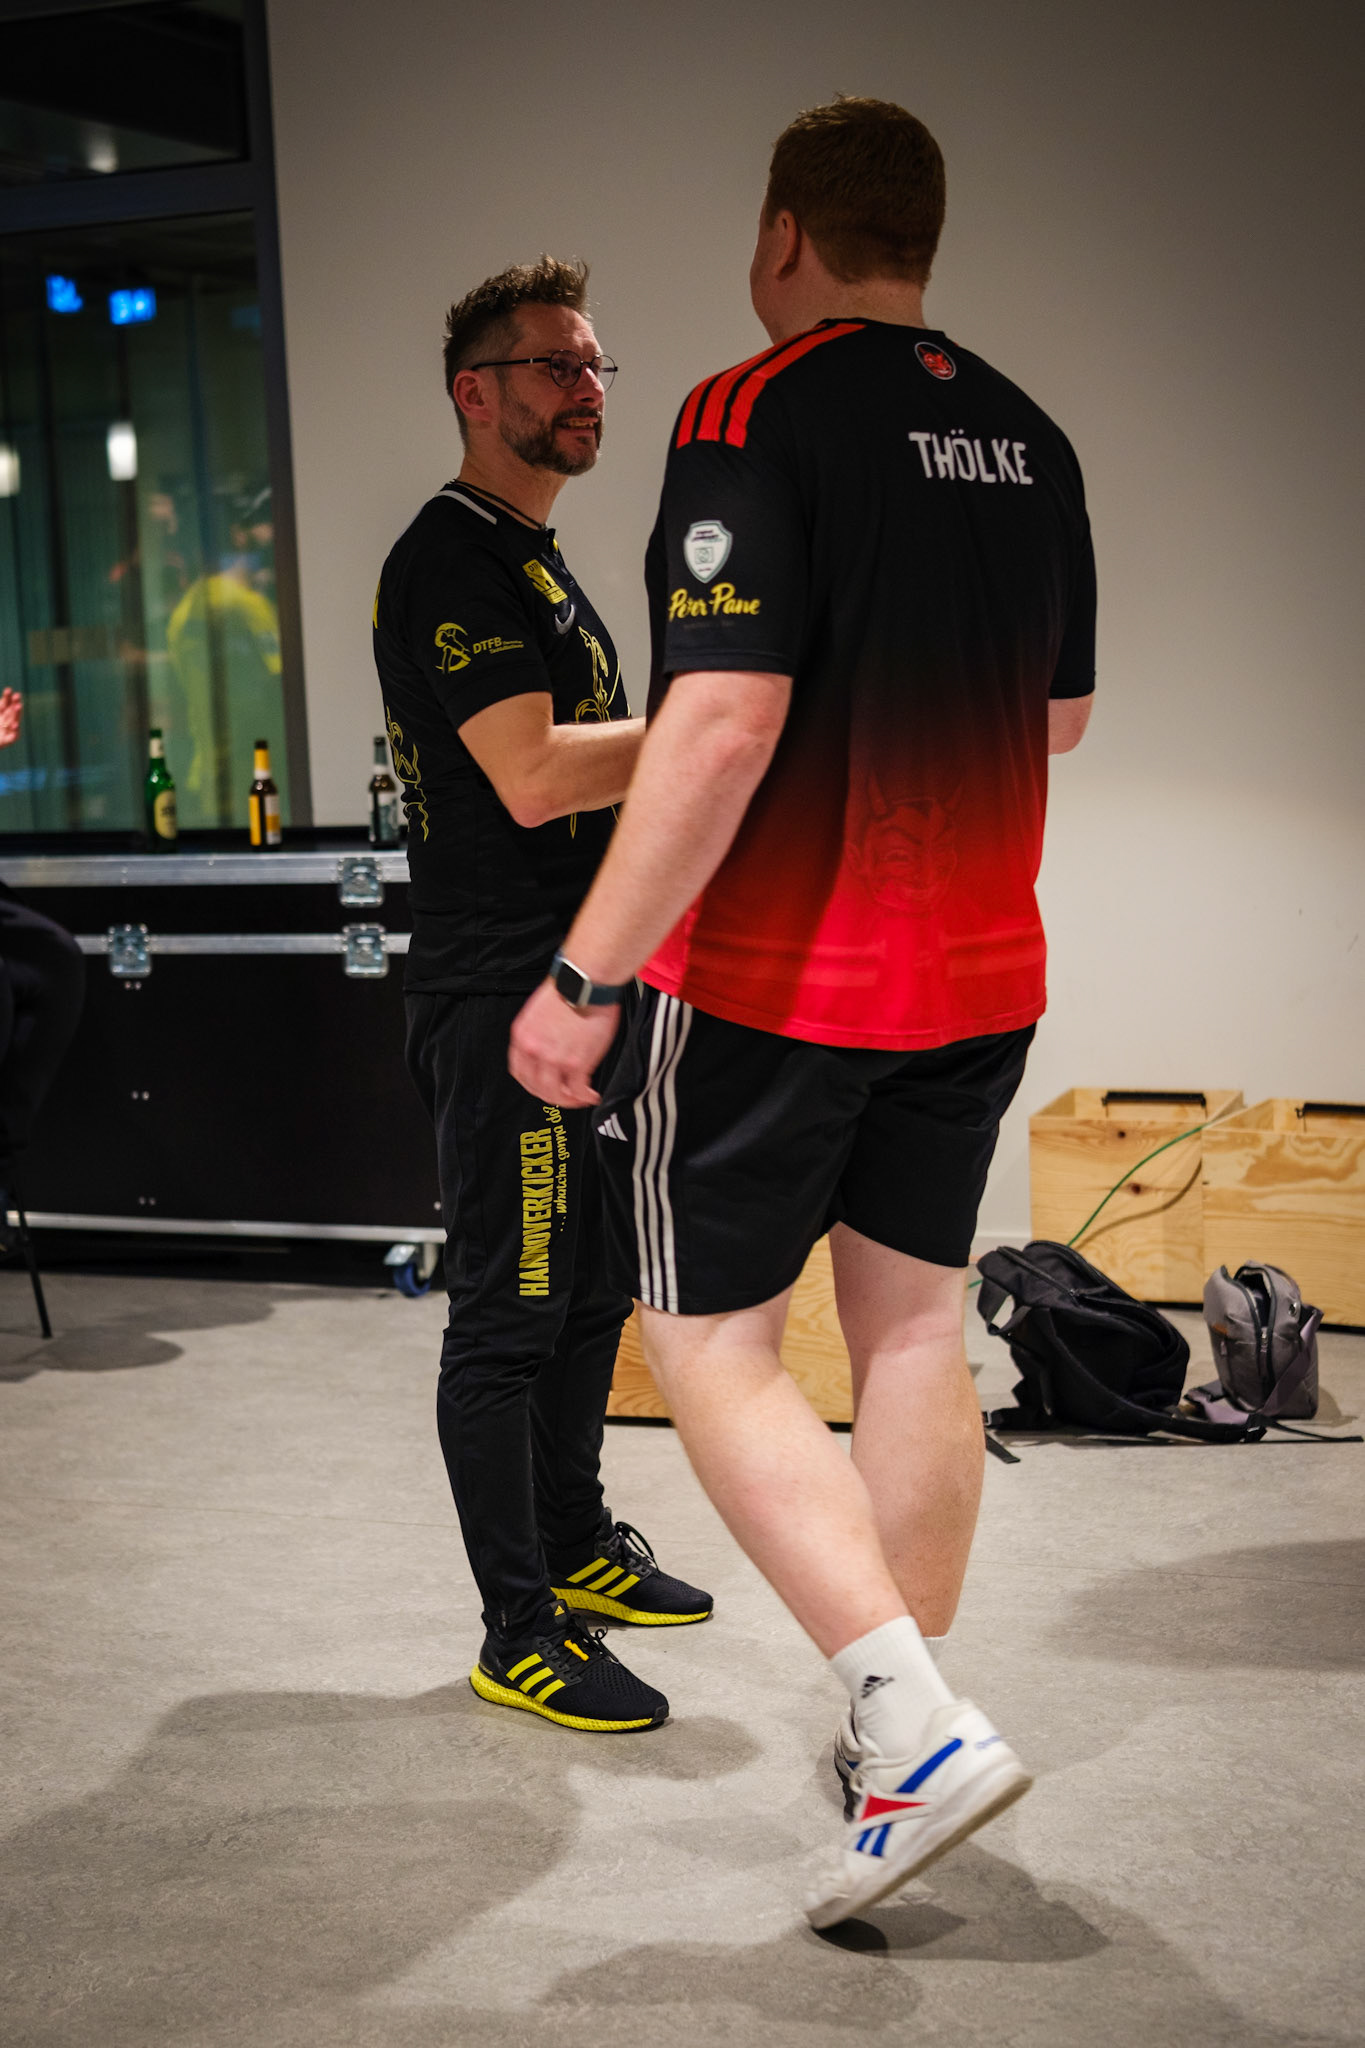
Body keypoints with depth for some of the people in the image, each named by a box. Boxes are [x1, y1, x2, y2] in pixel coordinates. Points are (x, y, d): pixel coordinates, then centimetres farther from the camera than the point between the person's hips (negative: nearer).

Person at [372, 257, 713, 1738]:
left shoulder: (538, 561, 19)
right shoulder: (451, 562, -14)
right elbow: (534, 777, -24)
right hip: (501, 1003, -10)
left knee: (592, 1285, 18)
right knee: (508, 1313, -4)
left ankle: (576, 1548, 32)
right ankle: (520, 1636, 4)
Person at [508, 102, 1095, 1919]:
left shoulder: (754, 416, -14)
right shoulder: (1027, 438, 8)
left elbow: (724, 727, -24)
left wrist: (587, 977, -21)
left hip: (776, 976, -7)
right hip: (979, 973, 7)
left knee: (712, 1343, 3)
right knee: (914, 1323, 15)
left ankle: (920, 1722, -8)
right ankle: (900, 1738, 25)